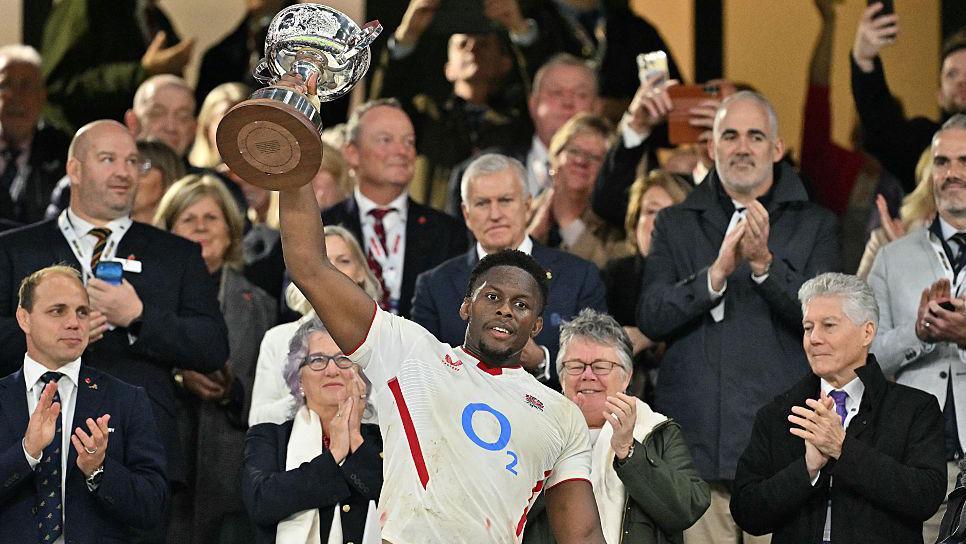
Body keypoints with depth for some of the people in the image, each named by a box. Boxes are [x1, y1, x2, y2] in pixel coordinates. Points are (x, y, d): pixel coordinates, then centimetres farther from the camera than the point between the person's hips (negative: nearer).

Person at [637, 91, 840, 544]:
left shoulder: (815, 226, 10)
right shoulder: (675, 226, 14)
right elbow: (651, 318, 2)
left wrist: (764, 263, -18)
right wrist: (716, 273, -14)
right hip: (695, 449, 1)